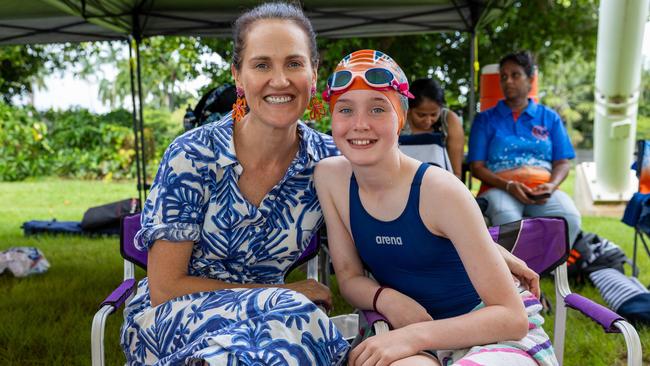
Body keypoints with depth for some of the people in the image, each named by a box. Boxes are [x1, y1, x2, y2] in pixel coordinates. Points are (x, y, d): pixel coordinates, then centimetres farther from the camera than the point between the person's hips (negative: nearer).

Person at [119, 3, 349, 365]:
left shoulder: (329, 160, -7)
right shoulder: (192, 156, -16)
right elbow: (164, 288, -13)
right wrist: (284, 296, -15)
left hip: (268, 312, 3)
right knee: (295, 316, -33)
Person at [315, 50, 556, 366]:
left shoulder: (440, 190, -22)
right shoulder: (329, 176, -8)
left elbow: (512, 316, -19)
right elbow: (349, 277, 1)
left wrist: (414, 335, -31)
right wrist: (386, 298, -21)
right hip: (414, 338, 2)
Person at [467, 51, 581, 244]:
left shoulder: (550, 117, 19)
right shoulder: (485, 119, 14)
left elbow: (563, 163, 13)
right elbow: (477, 167, 5)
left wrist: (551, 185, -10)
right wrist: (508, 185, -13)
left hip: (542, 190, 2)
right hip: (499, 188, -2)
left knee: (569, 218, -31)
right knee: (507, 218, -38)